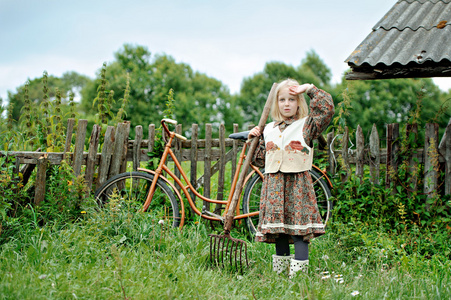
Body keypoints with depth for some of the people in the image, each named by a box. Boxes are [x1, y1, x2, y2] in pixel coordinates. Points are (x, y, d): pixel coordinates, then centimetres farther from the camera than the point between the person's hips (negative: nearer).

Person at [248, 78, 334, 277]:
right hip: (273, 184, 4)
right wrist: (254, 139, 9)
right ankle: (279, 273, 19)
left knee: (299, 230, -8)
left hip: (298, 184, -4)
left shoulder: (306, 125, 1)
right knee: (278, 229, 9)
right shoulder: (269, 129, 15)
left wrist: (310, 89, -6)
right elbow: (261, 156, 23)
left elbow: (327, 108, -11)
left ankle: (298, 273, -6)